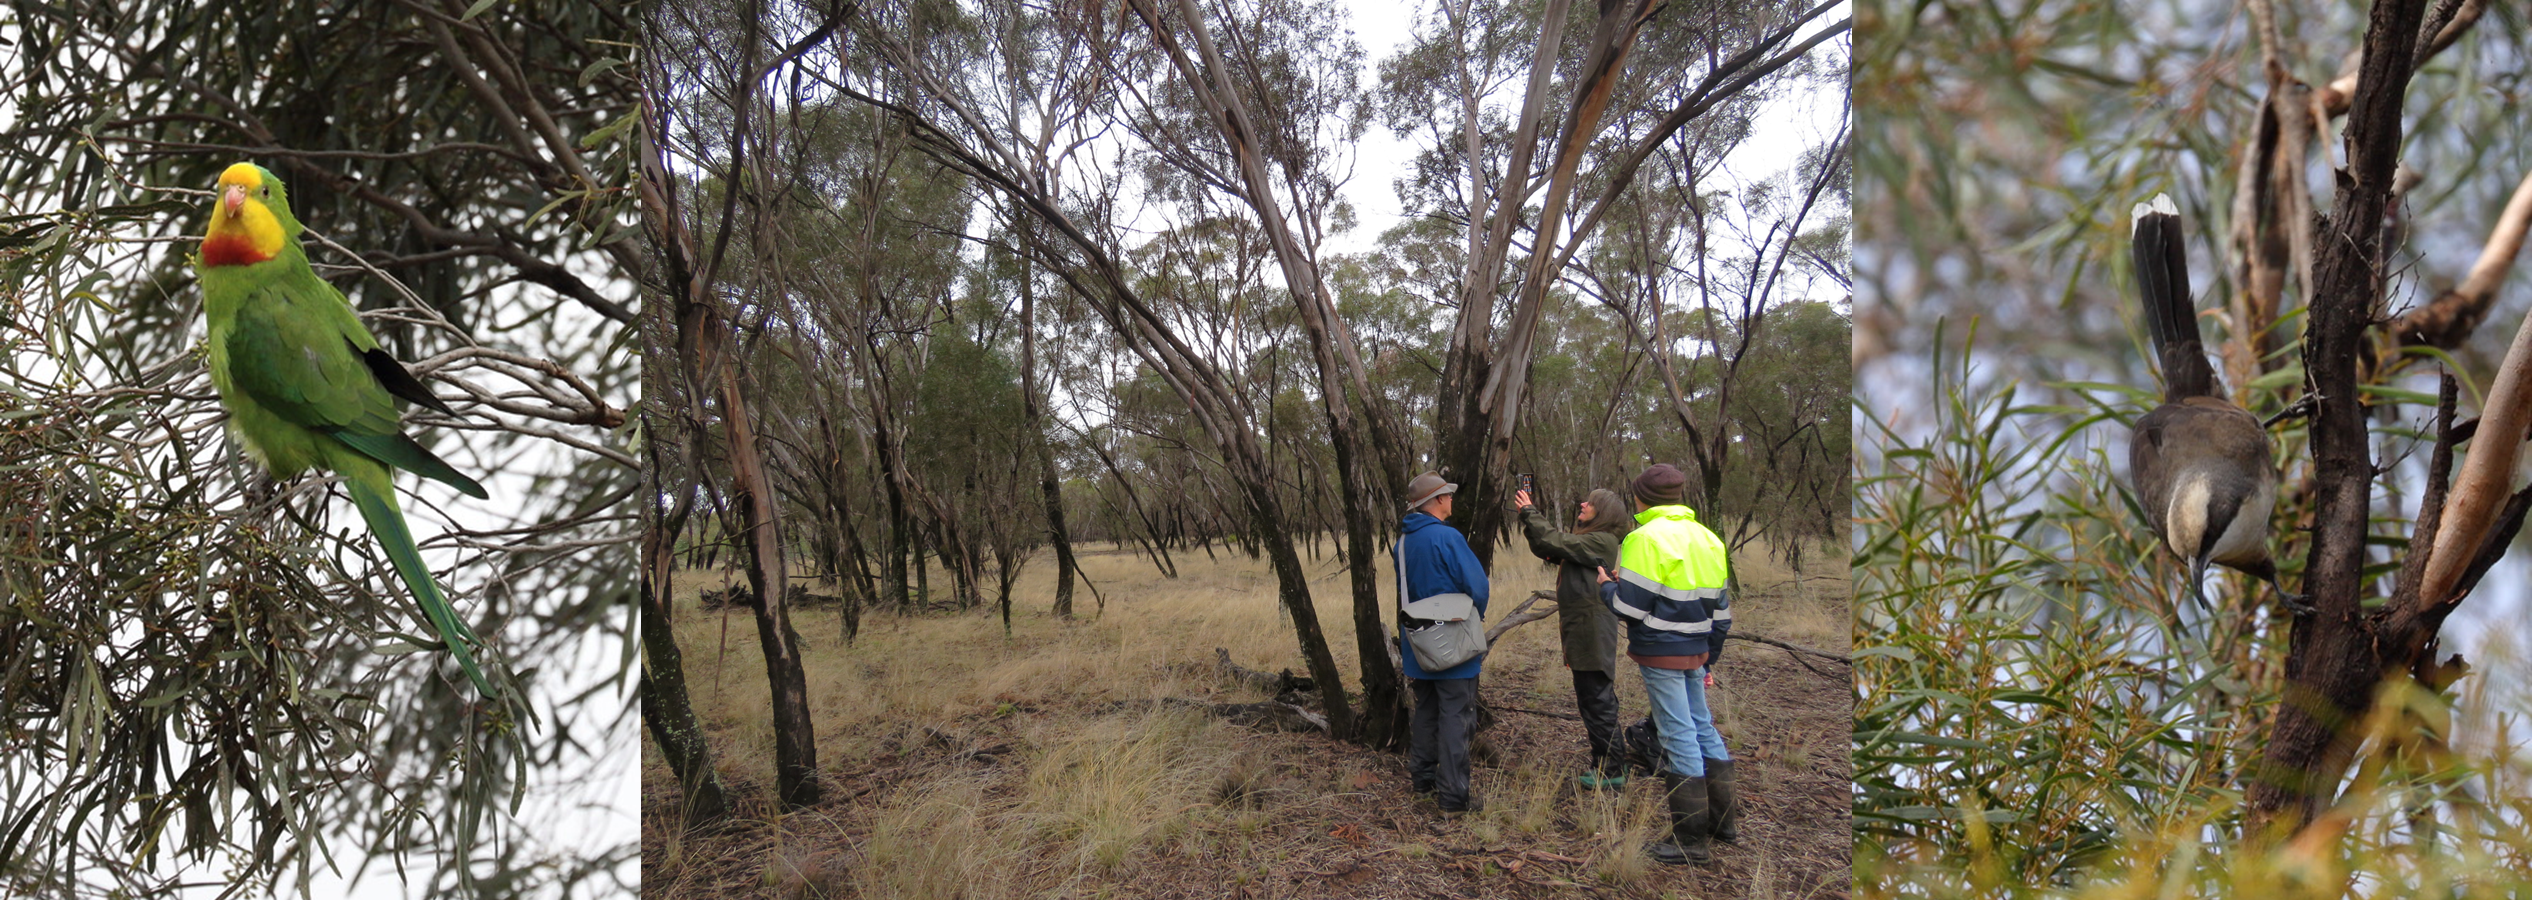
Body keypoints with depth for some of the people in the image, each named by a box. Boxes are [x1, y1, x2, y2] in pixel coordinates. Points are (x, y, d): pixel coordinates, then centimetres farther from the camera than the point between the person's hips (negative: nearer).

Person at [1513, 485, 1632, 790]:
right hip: (1582, 630, 10)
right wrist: (1529, 516, 6)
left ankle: (1613, 772, 2)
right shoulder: (1588, 540, 17)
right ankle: (1605, 765, 24)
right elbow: (1548, 550, 16)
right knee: (1592, 702, 16)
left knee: (1597, 702, -5)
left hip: (1594, 632, -10)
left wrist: (1529, 512, -8)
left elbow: (1553, 543, -19)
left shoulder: (1602, 541, -14)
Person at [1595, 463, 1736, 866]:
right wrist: (1709, 659, 24)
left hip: (1660, 653, -7)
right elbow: (1720, 609, 16)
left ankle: (1692, 840, 2)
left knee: (1679, 735, -4)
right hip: (1696, 651, 7)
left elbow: (1630, 606, -18)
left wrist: (1607, 586, 3)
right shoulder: (1708, 539, 11)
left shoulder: (1646, 538, -14)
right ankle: (1724, 819, 26)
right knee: (1702, 727, 18)